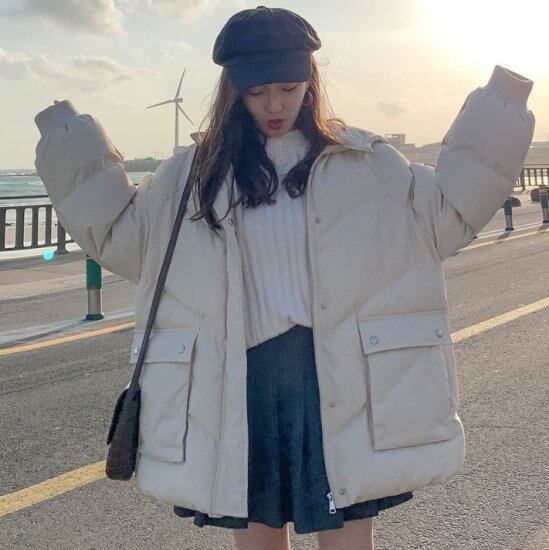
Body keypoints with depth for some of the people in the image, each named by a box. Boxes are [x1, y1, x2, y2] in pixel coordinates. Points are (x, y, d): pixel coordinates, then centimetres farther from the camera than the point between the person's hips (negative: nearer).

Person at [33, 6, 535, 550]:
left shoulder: (366, 163, 6)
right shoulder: (191, 175, 8)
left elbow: (448, 211, 9)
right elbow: (115, 233, 12)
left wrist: (500, 106, 4)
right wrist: (66, 135, 9)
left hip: (339, 390, -1)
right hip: (237, 393, 2)